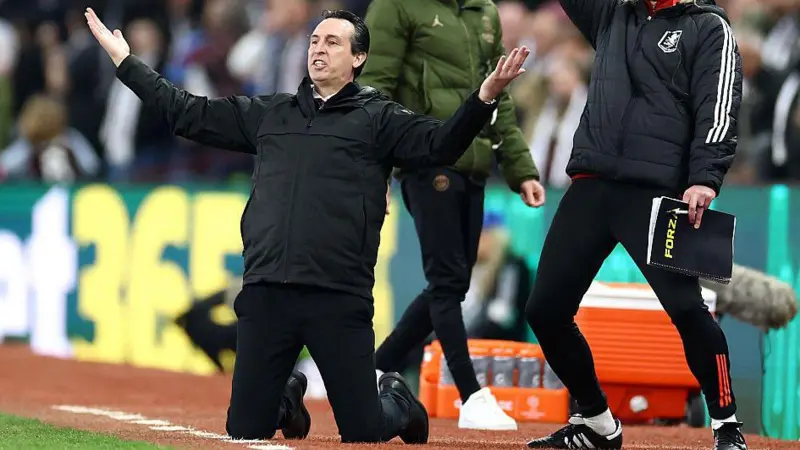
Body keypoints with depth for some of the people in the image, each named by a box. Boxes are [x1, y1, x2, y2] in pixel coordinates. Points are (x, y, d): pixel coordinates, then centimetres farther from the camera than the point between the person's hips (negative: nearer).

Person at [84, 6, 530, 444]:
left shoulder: (377, 118, 6)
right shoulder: (268, 113, 18)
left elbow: (440, 144, -8)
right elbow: (188, 113, 22)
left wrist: (485, 97, -24)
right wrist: (124, 60, 21)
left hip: (341, 299, -3)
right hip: (265, 295, 4)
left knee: (363, 434, -4)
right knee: (244, 432, 4)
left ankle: (396, 402, 31)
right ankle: (287, 397, 37)